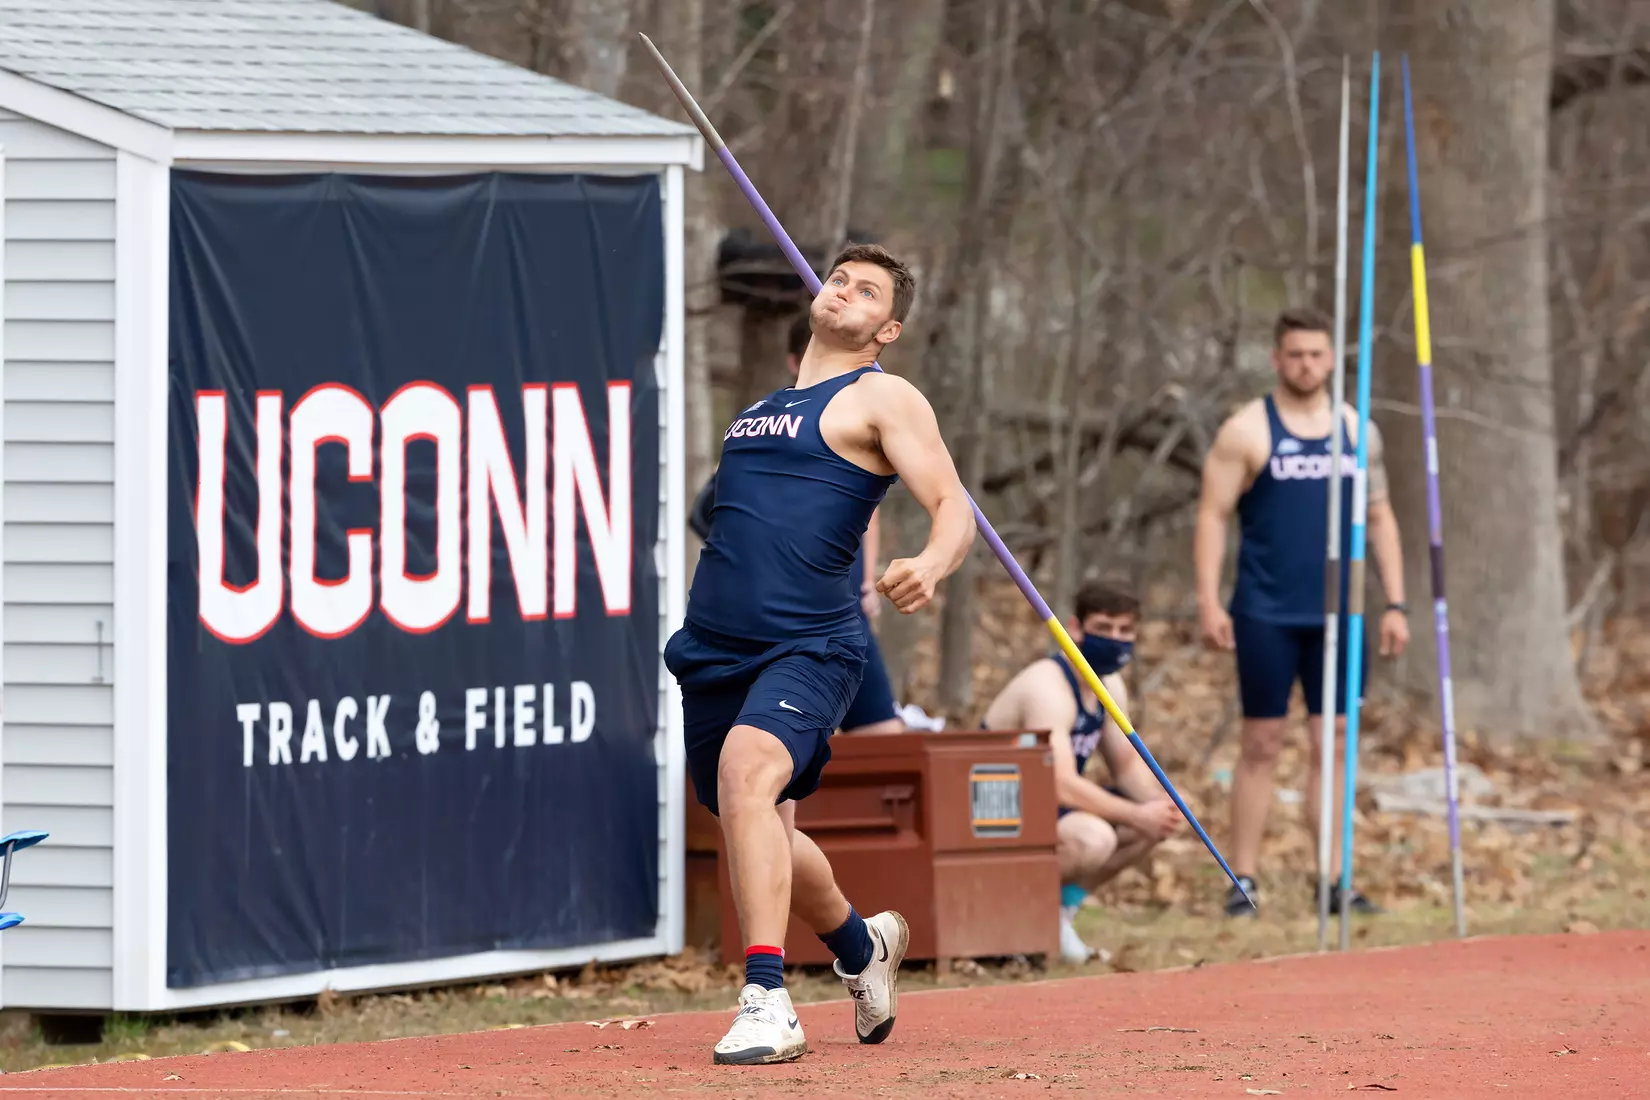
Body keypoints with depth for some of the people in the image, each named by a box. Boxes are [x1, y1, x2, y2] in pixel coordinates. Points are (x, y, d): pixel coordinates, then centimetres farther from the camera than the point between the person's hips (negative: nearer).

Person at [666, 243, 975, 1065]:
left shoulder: (881, 399, 1)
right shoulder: (764, 409, 22)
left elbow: (954, 509, -11)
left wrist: (930, 565, -31)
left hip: (808, 645, -8)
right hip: (715, 650, 8)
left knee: (748, 768, -32)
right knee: (764, 837, 16)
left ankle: (766, 1001, -35)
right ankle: (863, 947, 45)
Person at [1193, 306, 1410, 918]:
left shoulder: (1358, 431, 11)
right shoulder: (1247, 431, -1)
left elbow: (1380, 518, 16)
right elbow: (1213, 516, -4)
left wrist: (1394, 603, 9)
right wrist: (1209, 602, -13)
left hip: (1335, 615, 3)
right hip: (1266, 615, -3)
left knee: (1334, 744, 2)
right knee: (1261, 744, -1)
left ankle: (1335, 881, 5)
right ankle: (1242, 883, 2)